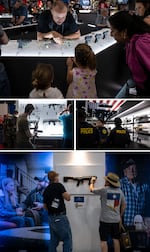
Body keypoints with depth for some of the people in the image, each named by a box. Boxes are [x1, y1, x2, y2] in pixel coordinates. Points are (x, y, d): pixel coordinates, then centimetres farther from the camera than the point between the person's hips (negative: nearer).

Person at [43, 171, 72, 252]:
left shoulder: (46, 190, 11)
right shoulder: (58, 185, -8)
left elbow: (45, 206, 15)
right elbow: (68, 198, -14)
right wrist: (67, 194, 7)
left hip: (51, 217, 7)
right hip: (60, 217, -7)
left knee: (54, 240, 12)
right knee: (67, 239, -2)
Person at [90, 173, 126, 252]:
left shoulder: (104, 190, -11)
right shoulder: (120, 191, 2)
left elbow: (91, 189, 6)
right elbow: (124, 205, 11)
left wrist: (92, 182, 26)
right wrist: (120, 216, 22)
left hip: (105, 220, -5)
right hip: (116, 220, 5)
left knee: (104, 241, -1)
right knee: (116, 240, 14)